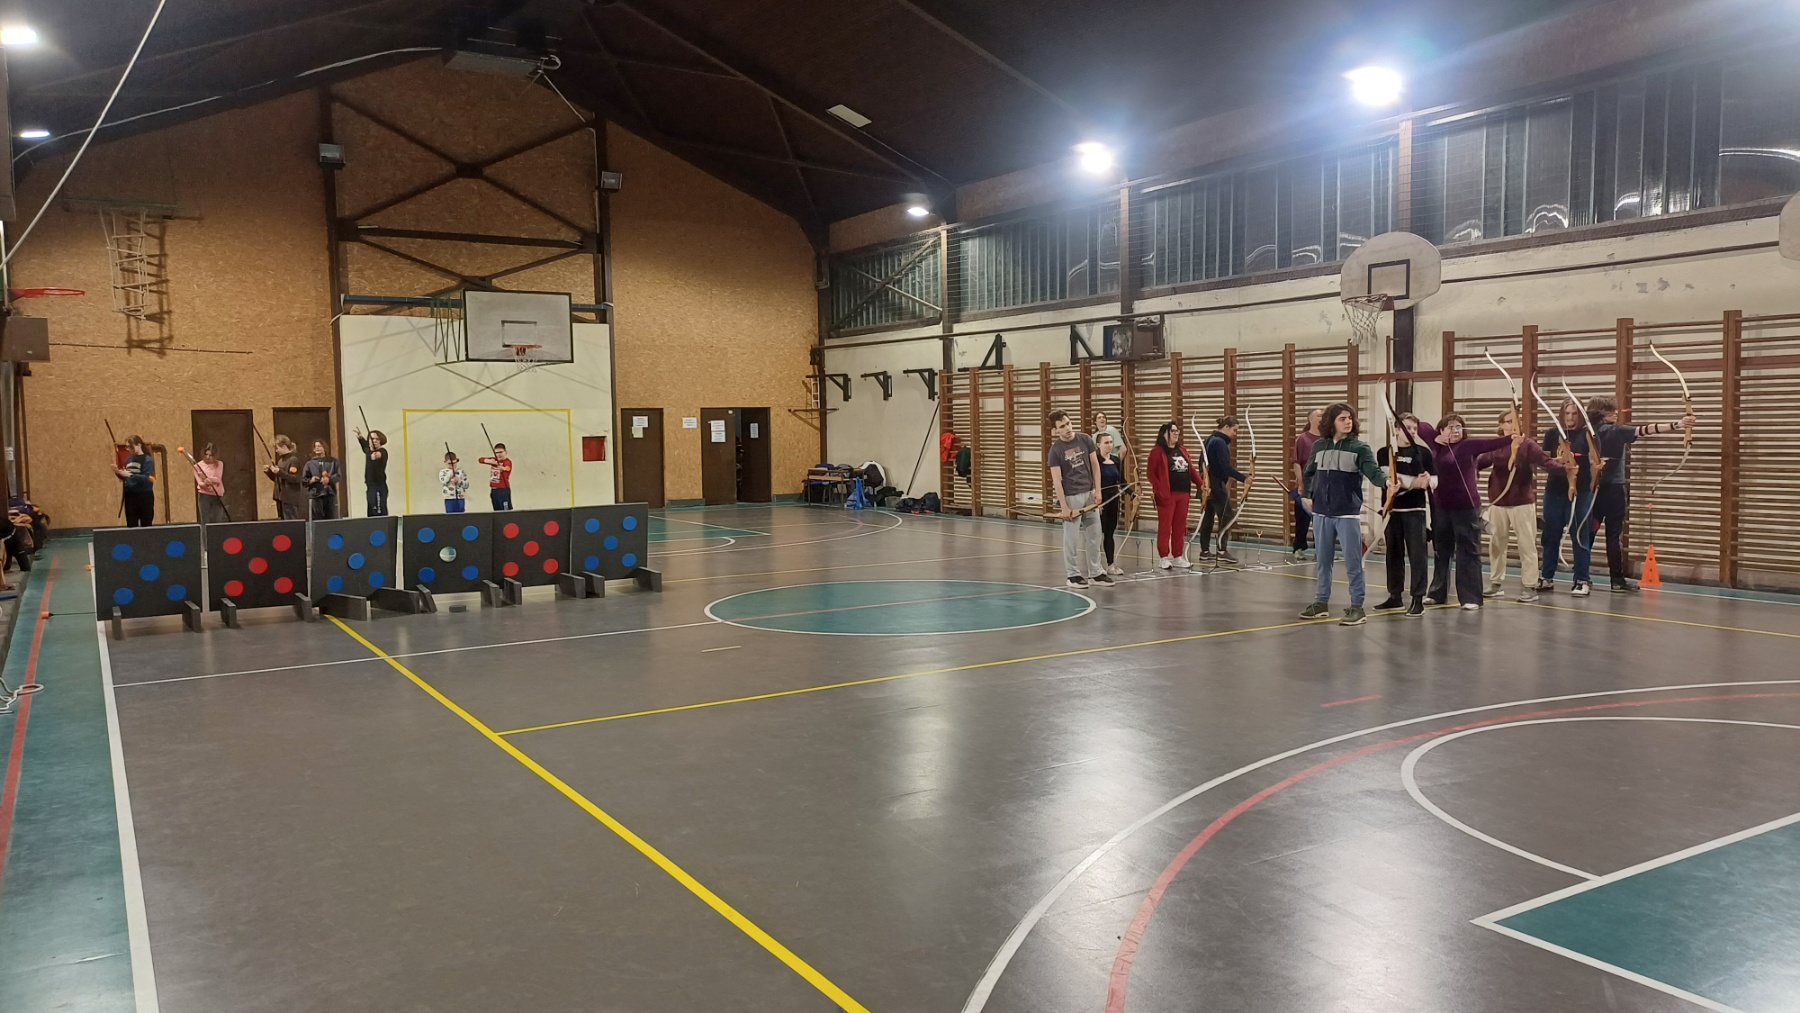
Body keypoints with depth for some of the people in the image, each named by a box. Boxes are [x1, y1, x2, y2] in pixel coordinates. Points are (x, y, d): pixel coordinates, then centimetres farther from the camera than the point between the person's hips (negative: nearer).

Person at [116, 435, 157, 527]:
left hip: (144, 497, -6)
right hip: (130, 496, 6)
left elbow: (147, 478, -19)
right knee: (131, 525, 9)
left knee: (145, 526, -1)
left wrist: (130, 475, -25)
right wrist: (119, 473, -3)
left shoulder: (147, 460, -9)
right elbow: (125, 478, 16)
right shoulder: (128, 459, 10)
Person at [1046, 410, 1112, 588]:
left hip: (1089, 494, 5)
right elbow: (1056, 480, -12)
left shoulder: (1085, 440, 1)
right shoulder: (1055, 450, -10)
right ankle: (1073, 574, 11)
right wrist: (1063, 506, -15)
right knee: (1072, 537, 1)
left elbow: (1095, 465, 8)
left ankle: (1095, 573, 19)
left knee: (1094, 535, 9)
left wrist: (1097, 490, 1)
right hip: (1071, 497, -5)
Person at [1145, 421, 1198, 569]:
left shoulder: (1183, 451, 16)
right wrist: (1158, 489, -19)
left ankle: (1178, 557, 17)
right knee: (1165, 527, -2)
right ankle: (1163, 558, 3)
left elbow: (1191, 470, 17)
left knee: (1180, 527, 9)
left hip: (1183, 494, 7)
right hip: (1167, 495, -7)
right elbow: (1150, 472, -10)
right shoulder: (1157, 451, -5)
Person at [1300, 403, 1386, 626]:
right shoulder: (1319, 446, 6)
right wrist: (1308, 496, 10)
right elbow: (1308, 473, 20)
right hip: (1321, 513, 4)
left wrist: (1386, 481, -40)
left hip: (1348, 514, -4)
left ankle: (1357, 607, 3)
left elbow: (1373, 471, -20)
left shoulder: (1359, 447, -6)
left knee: (1353, 562, -3)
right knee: (1323, 561, 13)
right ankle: (1321, 602, 24)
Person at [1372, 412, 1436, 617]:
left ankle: (1418, 599, -1)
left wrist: (1427, 481, -24)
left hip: (1415, 509, -2)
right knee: (1393, 554, 10)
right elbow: (1388, 477, -11)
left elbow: (1434, 480, -1)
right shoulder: (1384, 452, 3)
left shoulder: (1423, 452, 2)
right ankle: (1394, 596, 20)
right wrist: (1414, 482, -20)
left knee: (1417, 555, -4)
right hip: (1392, 509, 2)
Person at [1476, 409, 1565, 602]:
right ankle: (1496, 583, 26)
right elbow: (1479, 462, 2)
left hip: (1523, 503, -4)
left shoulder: (1527, 445, -8)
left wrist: (1563, 467, -38)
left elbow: (1546, 461, -21)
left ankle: (1530, 587, 5)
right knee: (1496, 544, 13)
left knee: (1527, 545, -2)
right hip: (1498, 503, 4)